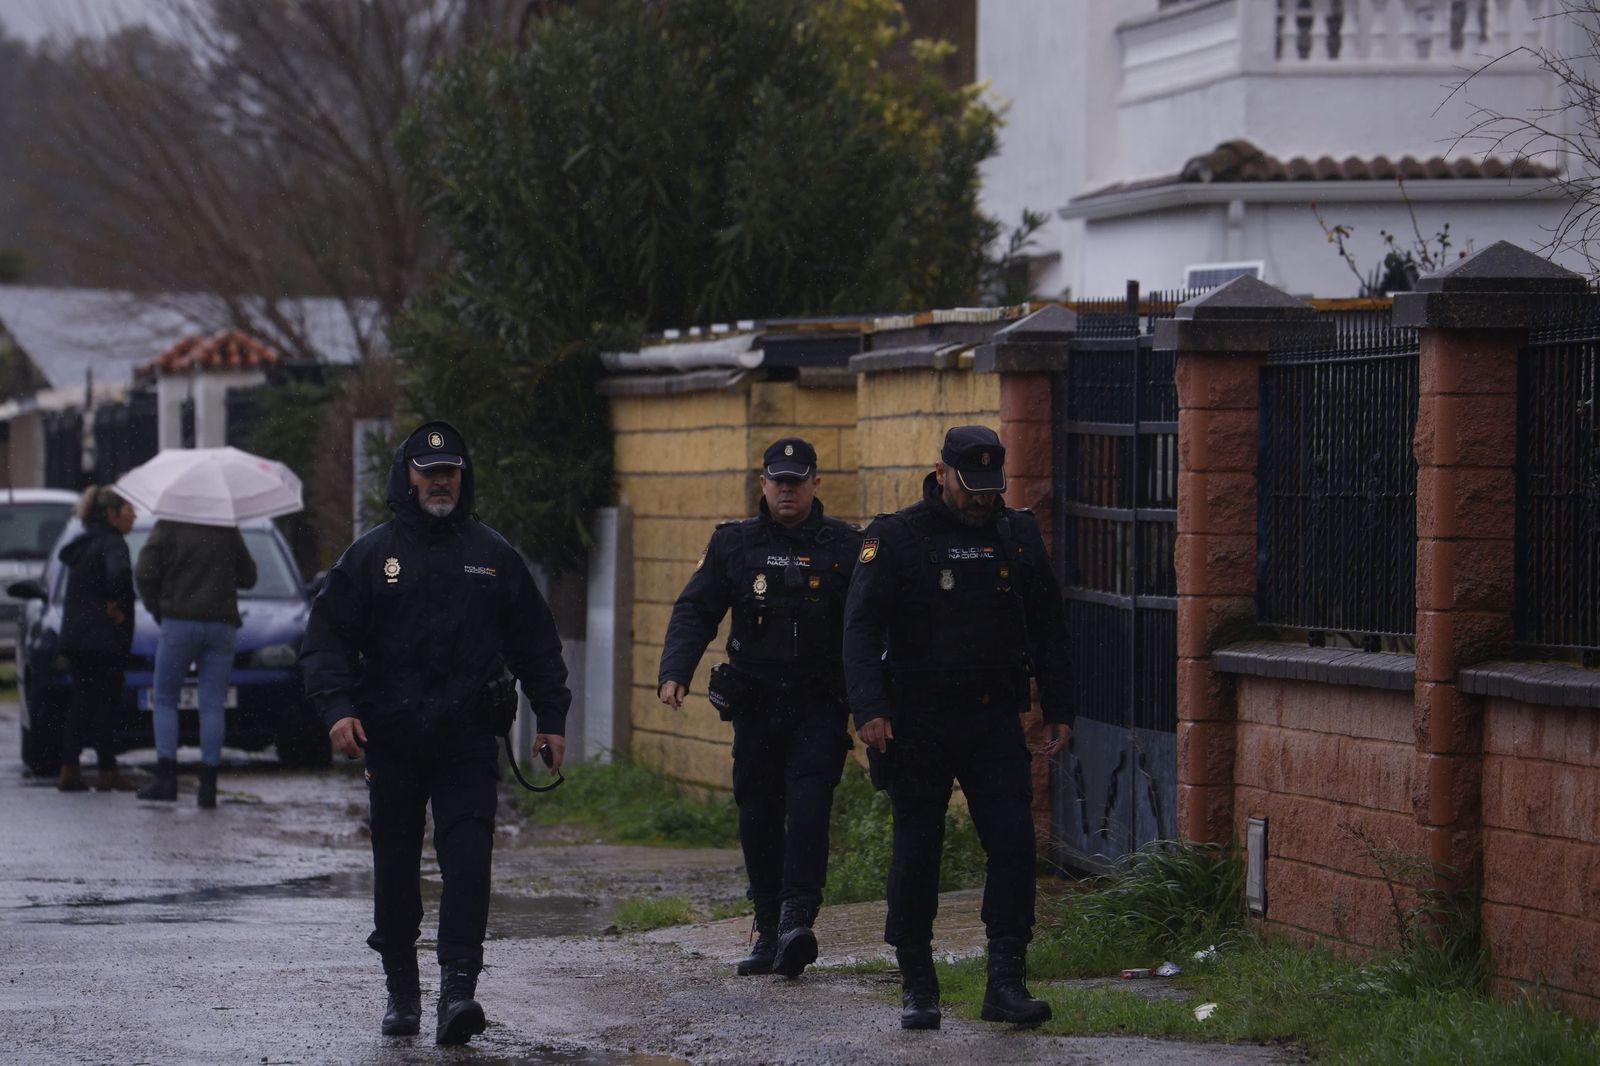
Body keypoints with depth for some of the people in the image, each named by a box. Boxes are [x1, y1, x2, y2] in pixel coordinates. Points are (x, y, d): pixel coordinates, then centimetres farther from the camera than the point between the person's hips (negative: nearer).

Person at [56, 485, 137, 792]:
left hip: (74, 637, 8)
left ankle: (69, 770, 7)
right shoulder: (112, 543, -13)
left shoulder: (82, 544, 15)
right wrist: (115, 604, -17)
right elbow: (119, 573, -33)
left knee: (81, 702, 11)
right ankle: (108, 772, 1)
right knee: (106, 702, -2)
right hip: (104, 639, -8)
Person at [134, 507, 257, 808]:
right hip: (222, 625, 3)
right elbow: (248, 577, 14)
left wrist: (156, 609, 5)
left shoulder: (169, 527, -2)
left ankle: (166, 778, -5)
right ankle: (208, 787, -3)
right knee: (213, 705, 2)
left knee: (165, 700, 7)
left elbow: (145, 572, -8)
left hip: (179, 623, -2)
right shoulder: (229, 530, 7)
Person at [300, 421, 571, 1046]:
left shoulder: (492, 555, 10)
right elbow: (328, 637, 4)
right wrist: (338, 708, -10)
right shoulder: (370, 555, 6)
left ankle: (458, 988, -19)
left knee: (468, 863, -14)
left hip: (468, 741, 0)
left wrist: (552, 719, 11)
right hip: (392, 741, 1)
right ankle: (401, 992, 18)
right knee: (396, 870, 7)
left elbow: (535, 643, 16)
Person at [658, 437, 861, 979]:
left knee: (808, 806, -17)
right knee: (758, 815, 5)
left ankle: (797, 919, -24)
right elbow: (695, 611, 3)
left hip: (819, 705, -3)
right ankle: (768, 931, 14)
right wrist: (675, 672, -14)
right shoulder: (733, 544, 7)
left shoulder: (844, 546, 3)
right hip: (755, 705, 3)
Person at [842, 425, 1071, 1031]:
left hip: (994, 720, 3)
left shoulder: (1018, 537, 8)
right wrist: (870, 709, -20)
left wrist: (1057, 709, 11)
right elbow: (862, 627, -9)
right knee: (916, 851, 2)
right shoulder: (896, 538, -3)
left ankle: (1006, 985, -6)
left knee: (1014, 843, -8)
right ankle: (918, 991, 11)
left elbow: (1048, 628, 15)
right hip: (917, 724, -3)